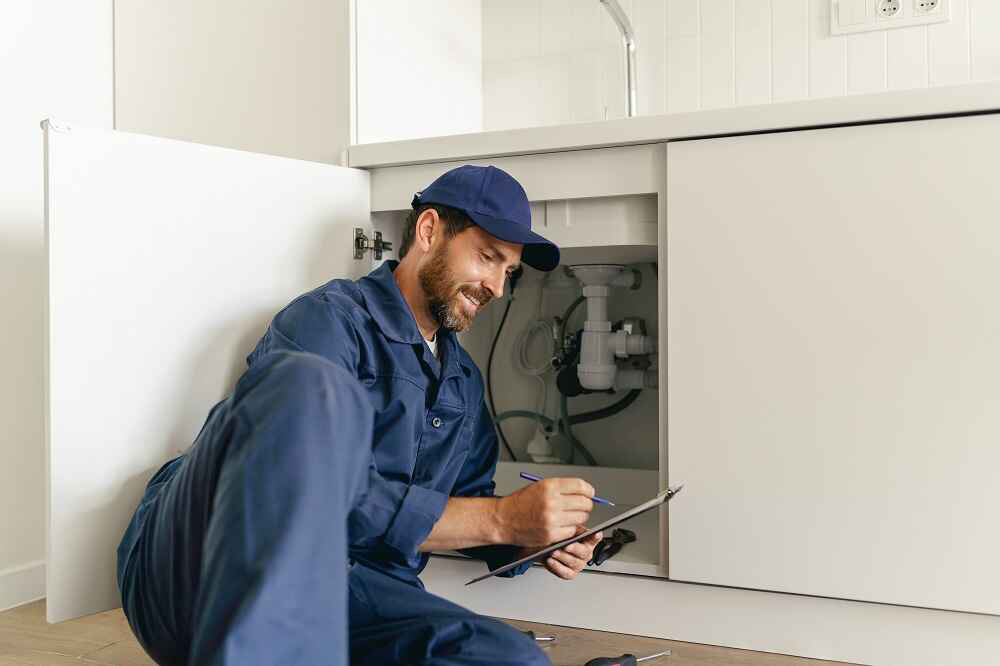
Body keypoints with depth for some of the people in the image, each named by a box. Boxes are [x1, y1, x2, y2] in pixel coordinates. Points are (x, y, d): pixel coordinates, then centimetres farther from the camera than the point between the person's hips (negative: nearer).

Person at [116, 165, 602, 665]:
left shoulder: (465, 380, 23)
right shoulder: (329, 318, -2)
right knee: (314, 388, -36)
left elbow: (468, 502, 30)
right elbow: (336, 502, -15)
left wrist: (535, 539, 8)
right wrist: (502, 518, -14)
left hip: (339, 595, 5)